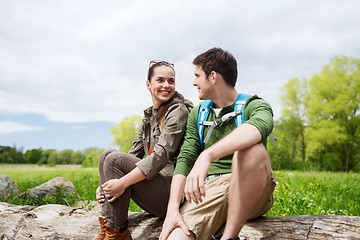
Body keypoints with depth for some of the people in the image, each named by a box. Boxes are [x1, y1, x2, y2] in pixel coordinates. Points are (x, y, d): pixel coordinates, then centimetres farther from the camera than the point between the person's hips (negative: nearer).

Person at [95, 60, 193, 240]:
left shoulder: (179, 111, -7)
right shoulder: (148, 117, 17)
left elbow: (162, 155, -19)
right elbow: (132, 156, 13)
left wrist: (123, 182, -23)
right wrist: (105, 184, -2)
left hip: (173, 191, -8)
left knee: (115, 158, -20)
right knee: (106, 155, -7)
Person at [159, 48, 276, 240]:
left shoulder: (254, 106, -2)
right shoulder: (198, 114, 15)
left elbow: (260, 126, -28)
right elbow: (185, 158, 5)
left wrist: (207, 155, -43)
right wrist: (173, 209, -9)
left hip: (250, 192, -1)